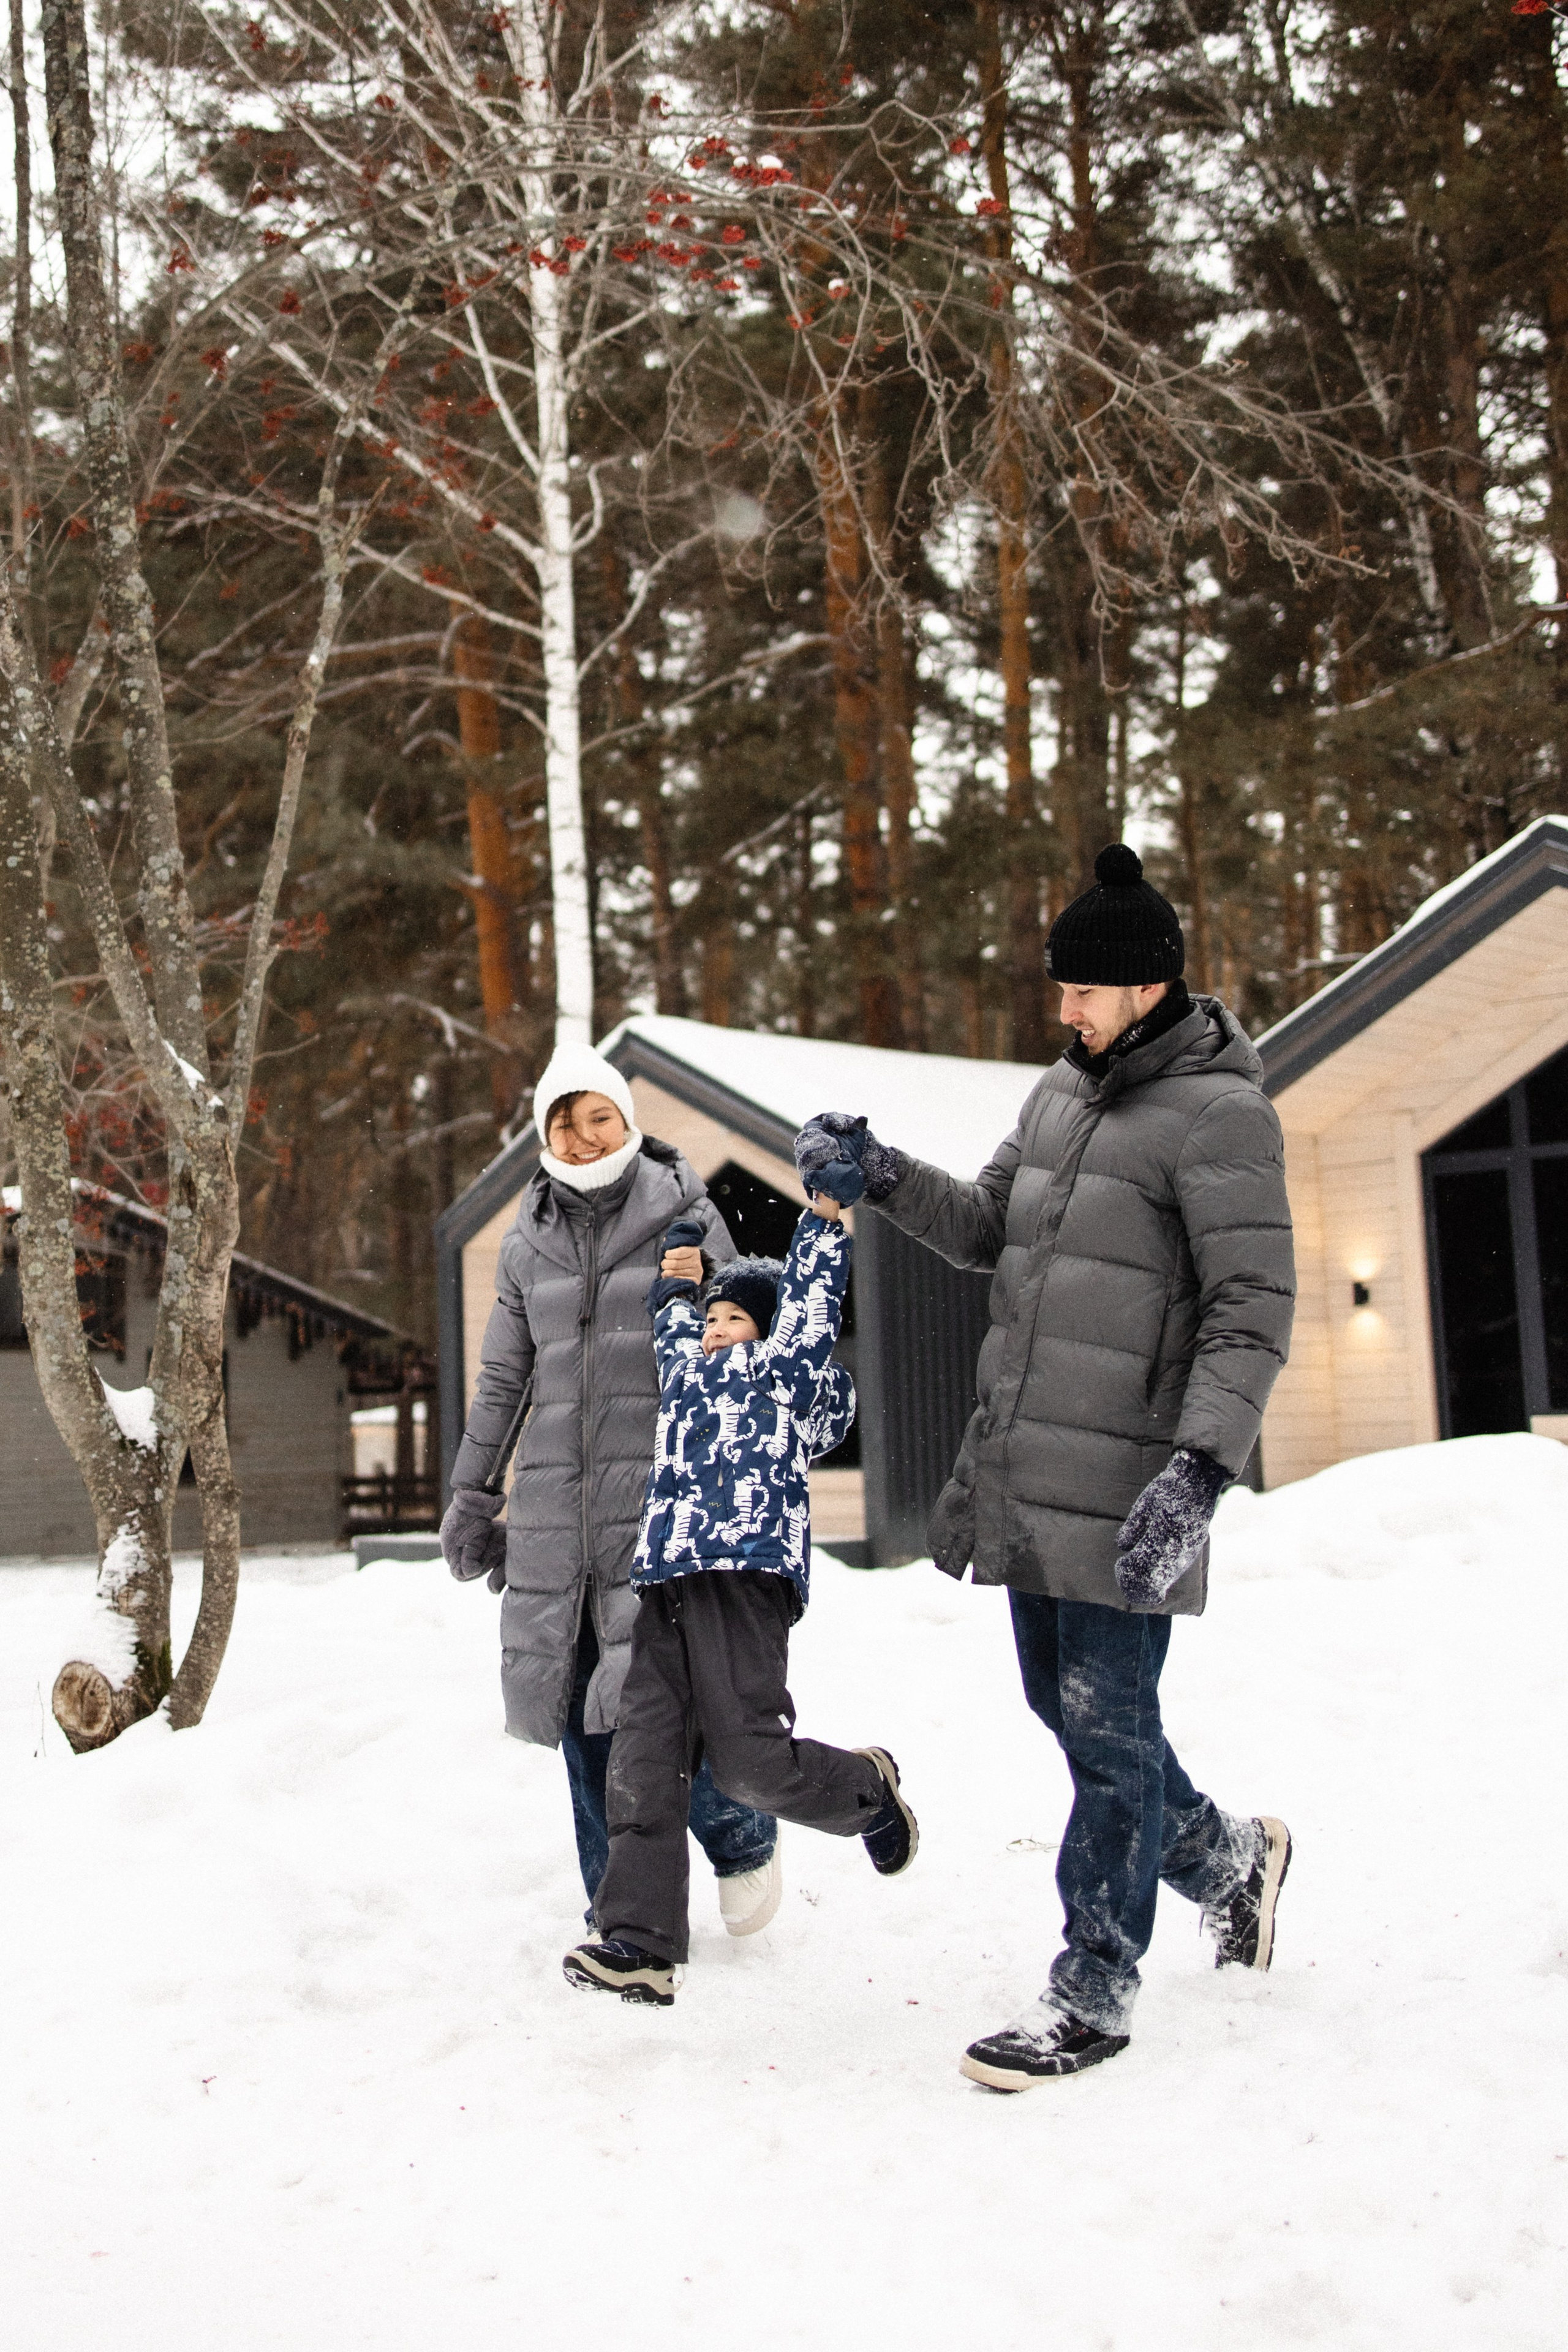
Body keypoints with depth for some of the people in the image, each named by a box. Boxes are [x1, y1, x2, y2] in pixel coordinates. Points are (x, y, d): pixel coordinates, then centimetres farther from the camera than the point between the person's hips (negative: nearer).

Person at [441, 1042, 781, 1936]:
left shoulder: (685, 1216, 1)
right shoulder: (530, 1242, 12)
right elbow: (502, 1380, 18)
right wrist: (471, 1497, 18)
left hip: (663, 1490, -4)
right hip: (557, 1506, 4)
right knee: (582, 1709, 5)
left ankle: (744, 1839, 17)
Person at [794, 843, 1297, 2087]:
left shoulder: (1218, 1115, -12)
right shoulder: (1062, 1094, 13)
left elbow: (1252, 1314, -16)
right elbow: (987, 1227, 23)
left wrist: (1200, 1467, -25)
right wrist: (884, 1176, 6)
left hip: (1123, 1489, -8)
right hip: (1024, 1471, 8)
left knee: (1109, 1727, -1)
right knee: (1065, 1707, 17)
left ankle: (1093, 1993, 11)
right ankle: (1227, 1856, 39)